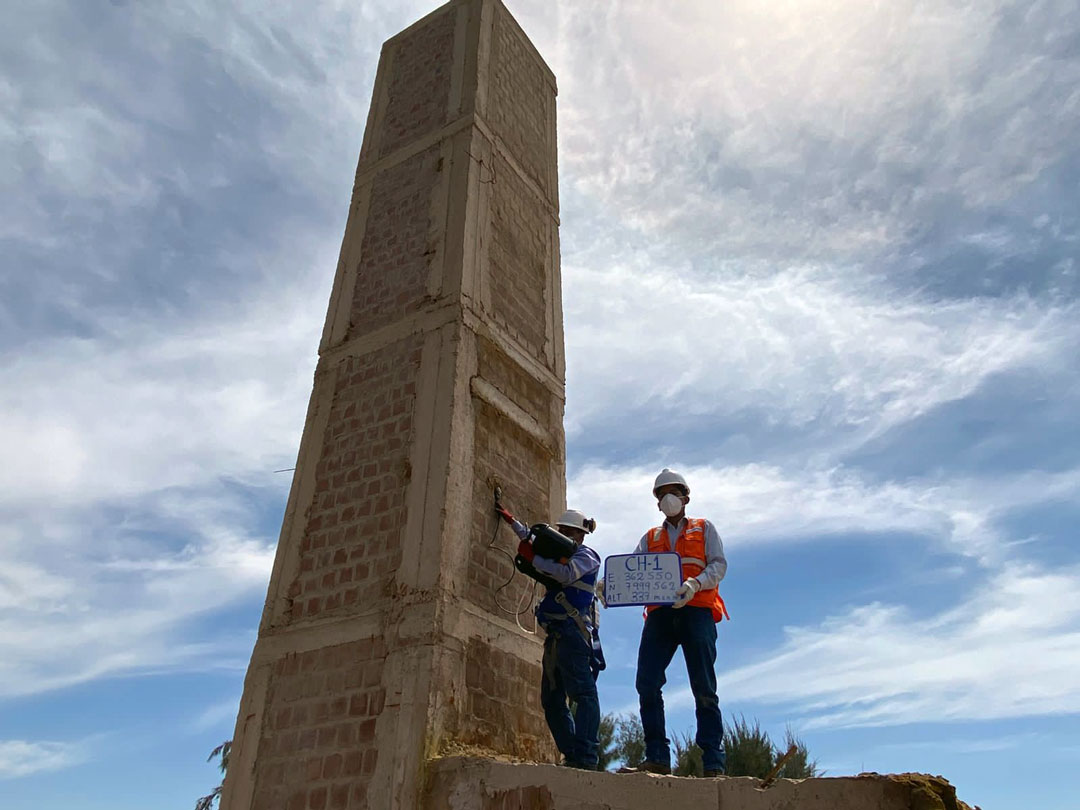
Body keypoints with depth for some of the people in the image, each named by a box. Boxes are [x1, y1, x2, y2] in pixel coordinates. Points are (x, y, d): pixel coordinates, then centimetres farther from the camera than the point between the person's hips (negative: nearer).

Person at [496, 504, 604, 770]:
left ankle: (585, 756, -21)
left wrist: (531, 557, -12)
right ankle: (571, 754, 6)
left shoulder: (586, 556, 3)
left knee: (582, 691, -15)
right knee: (552, 698, 5)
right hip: (556, 633, 9)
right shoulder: (561, 553, 27)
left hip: (573, 631, -9)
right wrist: (510, 519, 29)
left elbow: (567, 574, -16)